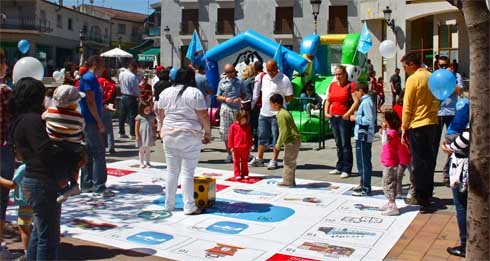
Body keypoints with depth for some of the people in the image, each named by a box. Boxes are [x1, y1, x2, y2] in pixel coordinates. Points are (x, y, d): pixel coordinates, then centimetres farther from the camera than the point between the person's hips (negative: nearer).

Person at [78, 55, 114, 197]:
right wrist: (99, 122, -18)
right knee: (99, 152, -10)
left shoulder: (91, 78, 18)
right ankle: (99, 185, -8)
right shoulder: (89, 78, -13)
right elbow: (90, 102, -19)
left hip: (89, 121, 11)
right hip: (91, 121, -11)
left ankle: (86, 184, 18)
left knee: (89, 153, 13)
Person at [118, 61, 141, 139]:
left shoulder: (121, 74, 6)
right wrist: (138, 95, 1)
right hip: (131, 97, -8)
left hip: (123, 96, 8)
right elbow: (136, 88, -14)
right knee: (132, 116, -2)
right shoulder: (133, 76, -17)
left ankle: (121, 133, 18)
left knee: (122, 115, 11)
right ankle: (132, 134, -2)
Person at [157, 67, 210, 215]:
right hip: (190, 137, -4)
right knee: (188, 172, -1)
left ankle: (169, 204, 20)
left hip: (169, 135, 5)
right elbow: (203, 116, -10)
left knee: (171, 171, 13)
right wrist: (208, 132, 1)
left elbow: (161, 114, 14)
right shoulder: (195, 93, -8)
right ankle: (189, 207, 2)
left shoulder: (165, 92, 7)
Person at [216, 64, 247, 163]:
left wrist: (240, 99, -9)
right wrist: (225, 99, -10)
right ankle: (229, 154, 13)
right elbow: (218, 97, 10)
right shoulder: (222, 82, 9)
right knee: (225, 132, 2)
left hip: (237, 109, -1)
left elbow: (244, 93, 13)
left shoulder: (239, 81, 8)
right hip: (225, 109, 1)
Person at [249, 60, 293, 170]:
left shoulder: (283, 79, -11)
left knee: (276, 137, 2)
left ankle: (274, 161, 9)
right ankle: (259, 159, 24)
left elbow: (289, 96, -10)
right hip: (263, 112, 6)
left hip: (276, 114, -6)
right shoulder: (264, 77, 9)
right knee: (262, 136, 14)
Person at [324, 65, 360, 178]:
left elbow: (356, 101, -14)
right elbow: (328, 100, 19)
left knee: (345, 144, -5)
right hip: (333, 118, 6)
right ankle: (339, 167, 22)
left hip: (344, 118, -6)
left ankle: (347, 170, -1)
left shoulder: (350, 85, -5)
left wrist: (348, 114, -18)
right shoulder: (332, 85, 14)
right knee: (338, 144, 13)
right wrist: (326, 112, 6)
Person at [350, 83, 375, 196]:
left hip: (363, 137, -10)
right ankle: (363, 184, 27)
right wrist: (357, 116, 12)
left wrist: (356, 118, -14)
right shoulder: (366, 101, 15)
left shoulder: (366, 102, -15)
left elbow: (369, 119, -23)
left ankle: (365, 189, -1)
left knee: (364, 162, -5)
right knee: (362, 162, 17)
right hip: (363, 136, 10)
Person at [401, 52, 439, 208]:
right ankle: (428, 193, 23)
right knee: (429, 159, 14)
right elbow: (436, 100, 16)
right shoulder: (431, 77, 9)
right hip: (432, 123, 7)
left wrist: (404, 128, -6)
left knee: (418, 162, 0)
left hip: (417, 125, -7)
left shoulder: (413, 79, -12)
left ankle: (420, 198, 5)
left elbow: (407, 106, -12)